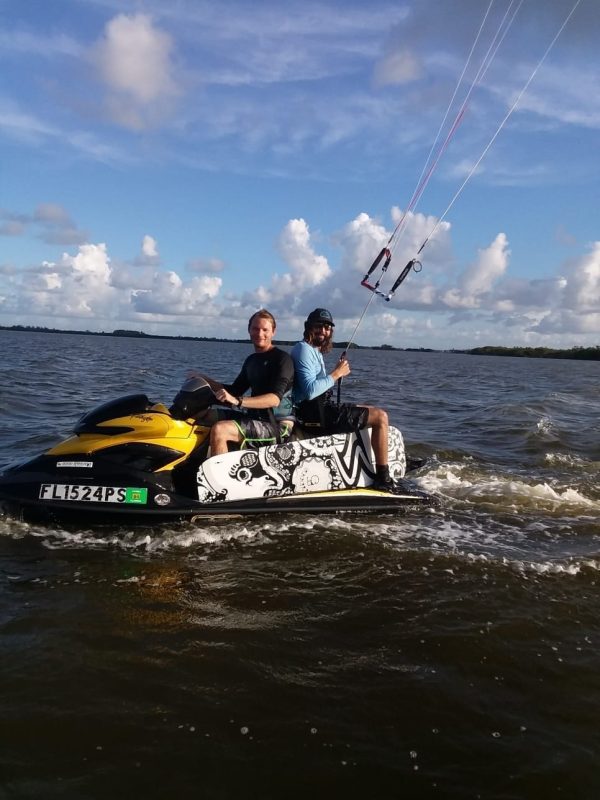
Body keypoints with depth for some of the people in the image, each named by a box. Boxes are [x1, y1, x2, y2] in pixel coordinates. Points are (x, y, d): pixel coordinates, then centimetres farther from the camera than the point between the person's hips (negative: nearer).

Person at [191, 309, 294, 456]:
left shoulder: (282, 359, -10)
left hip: (277, 424, -9)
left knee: (219, 430, -28)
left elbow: (275, 398, -23)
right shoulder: (251, 360, 16)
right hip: (254, 416, 9)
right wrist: (204, 380, 11)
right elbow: (235, 390, 22)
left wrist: (238, 401, -35)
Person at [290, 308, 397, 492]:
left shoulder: (315, 351, 19)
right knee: (380, 417, -9)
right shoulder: (304, 349, -13)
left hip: (318, 411, 11)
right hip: (317, 414, -11)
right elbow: (310, 391, -25)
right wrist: (336, 374, -17)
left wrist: (337, 373, 6)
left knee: (372, 411, 27)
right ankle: (383, 479, -6)